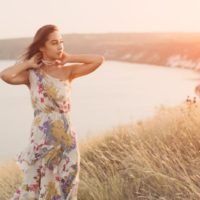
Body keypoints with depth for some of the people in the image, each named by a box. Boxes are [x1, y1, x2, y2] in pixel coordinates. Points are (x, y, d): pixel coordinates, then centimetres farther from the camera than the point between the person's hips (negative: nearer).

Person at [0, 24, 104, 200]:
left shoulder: (68, 71, 2)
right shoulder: (32, 74, -4)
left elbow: (99, 60, -5)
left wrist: (69, 58, 0)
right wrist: (28, 63, -8)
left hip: (66, 140, 2)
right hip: (42, 139, -2)